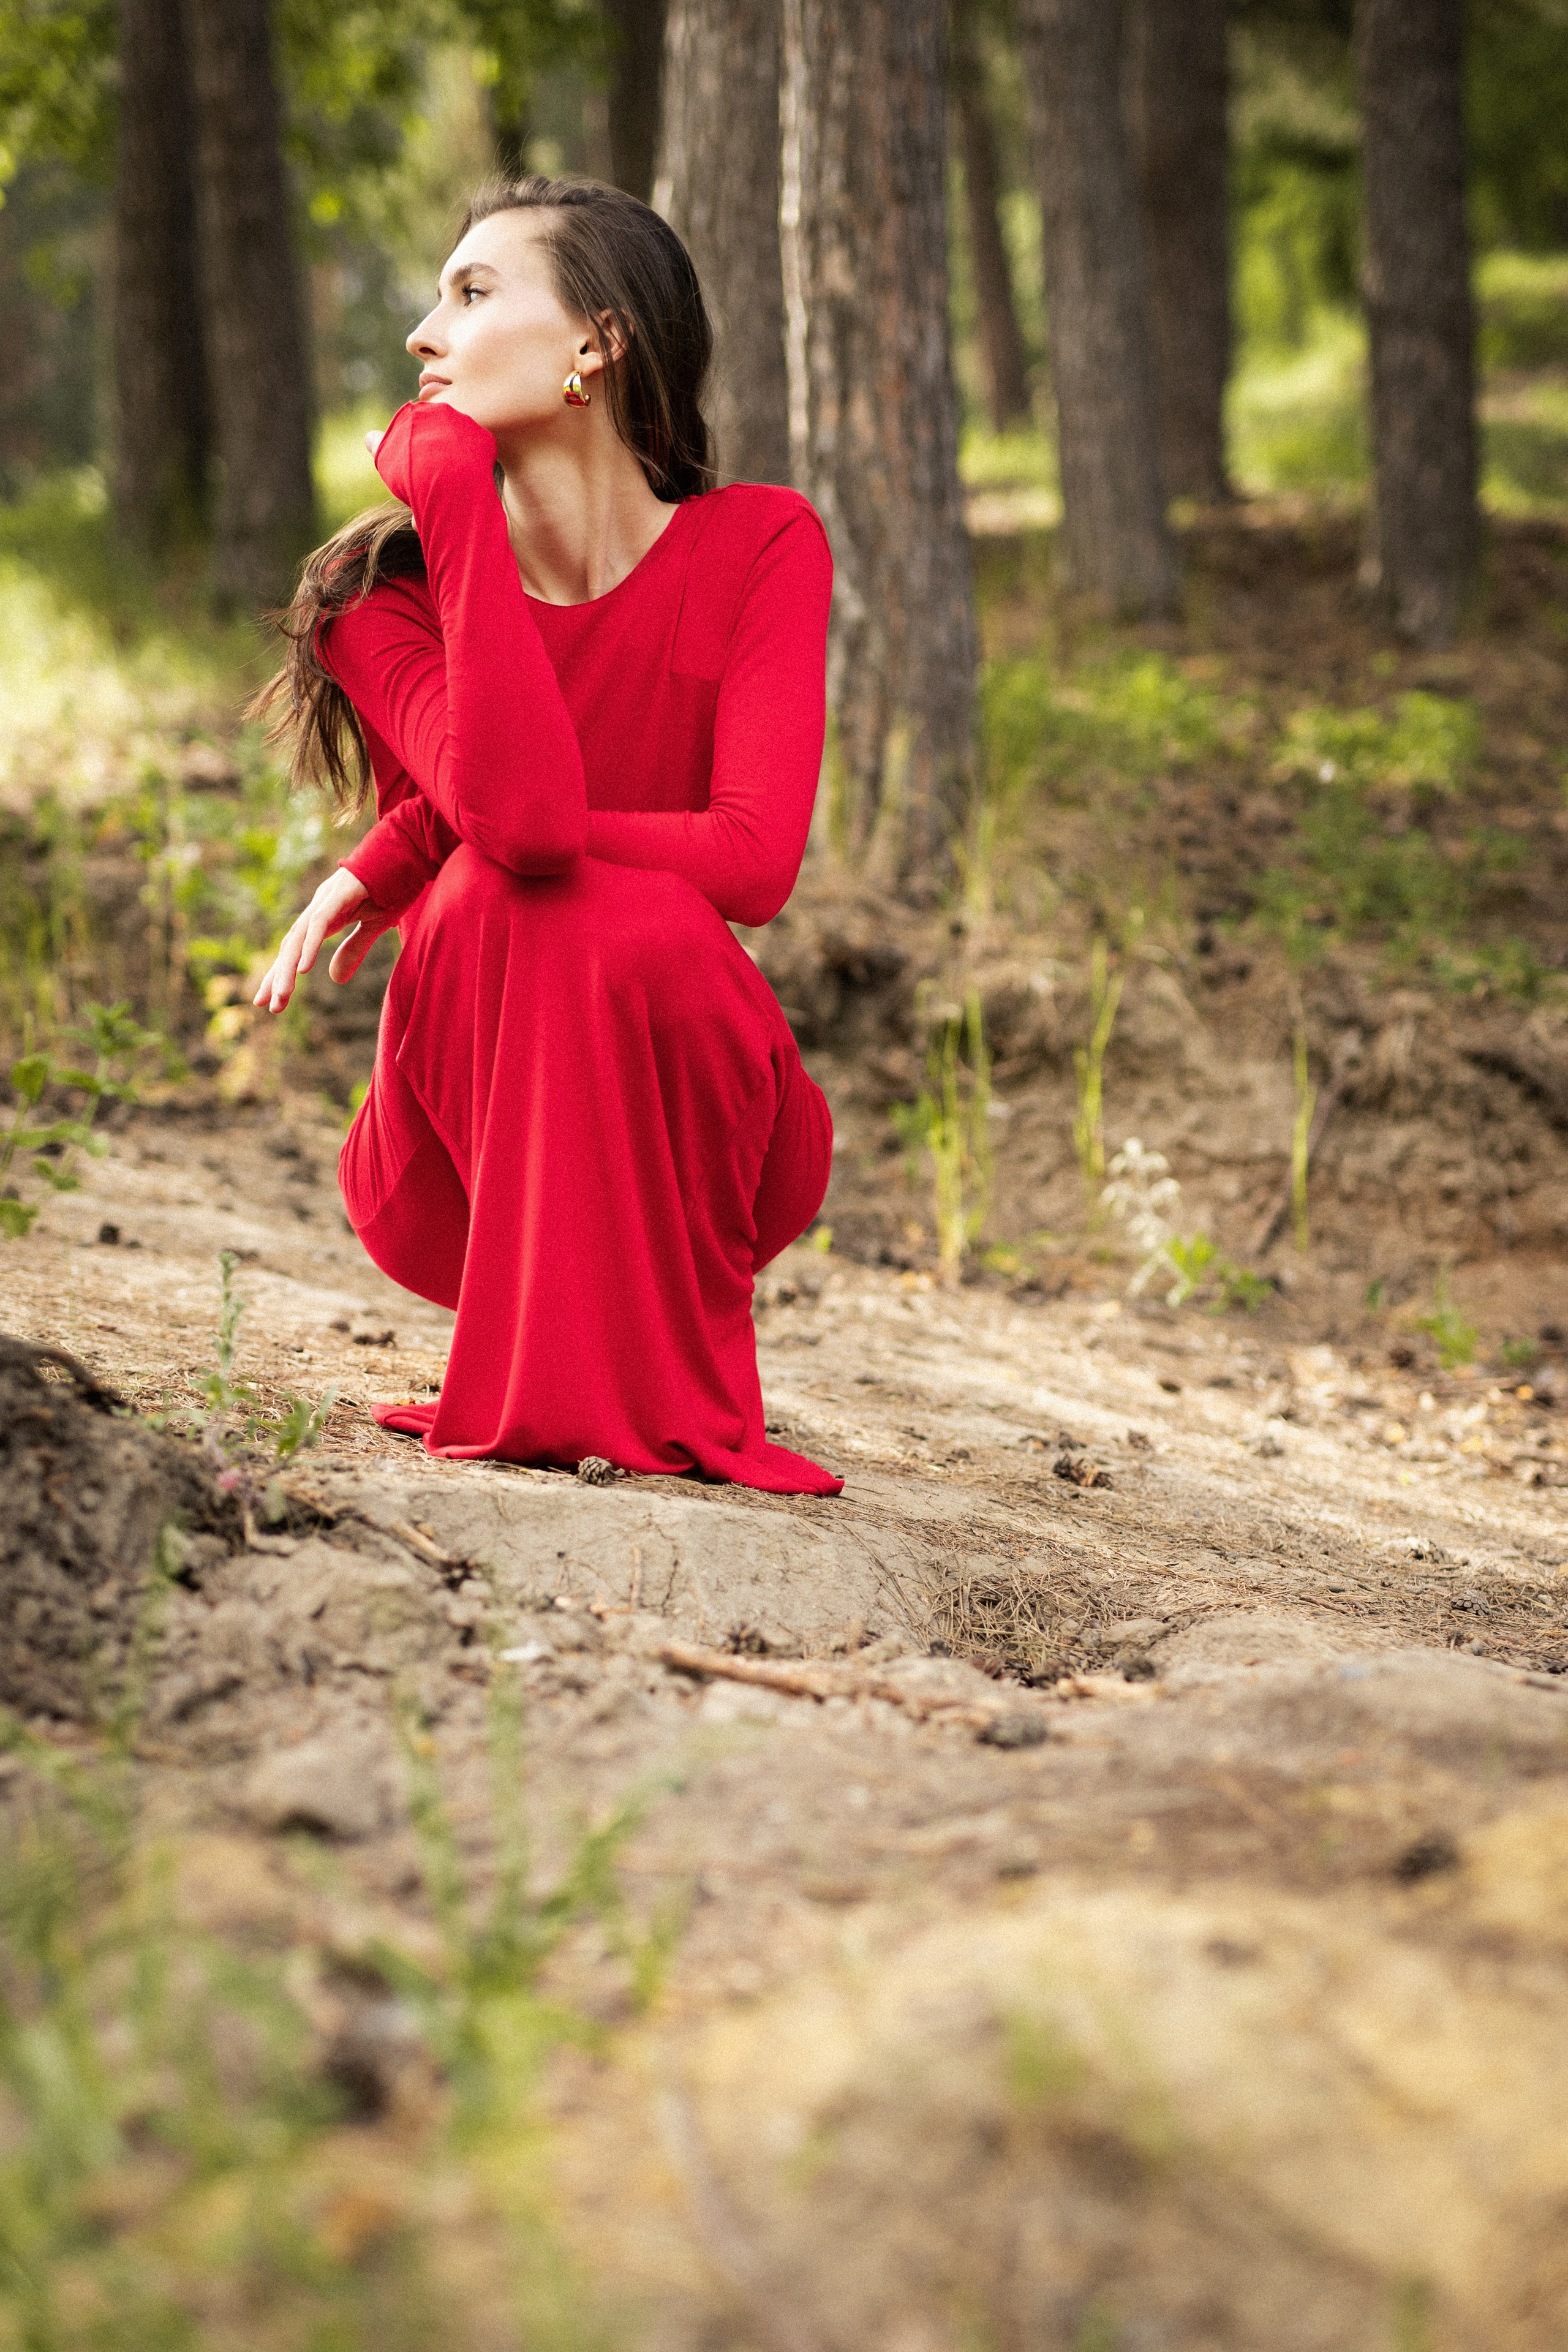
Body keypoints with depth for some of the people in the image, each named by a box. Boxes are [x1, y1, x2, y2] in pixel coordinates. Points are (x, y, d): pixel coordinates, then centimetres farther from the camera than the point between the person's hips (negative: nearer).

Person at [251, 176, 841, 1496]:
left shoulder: (759, 549, -8)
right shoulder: (386, 594, -8)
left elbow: (757, 858, -21)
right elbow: (522, 812, -29)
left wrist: (414, 855, -19)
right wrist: (461, 505, -24)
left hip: (689, 1142, 0)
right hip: (472, 1169, 0)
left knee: (642, 931, -32)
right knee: (511, 899, -30)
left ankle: (678, 1398, -8)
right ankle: (553, 1389, -10)